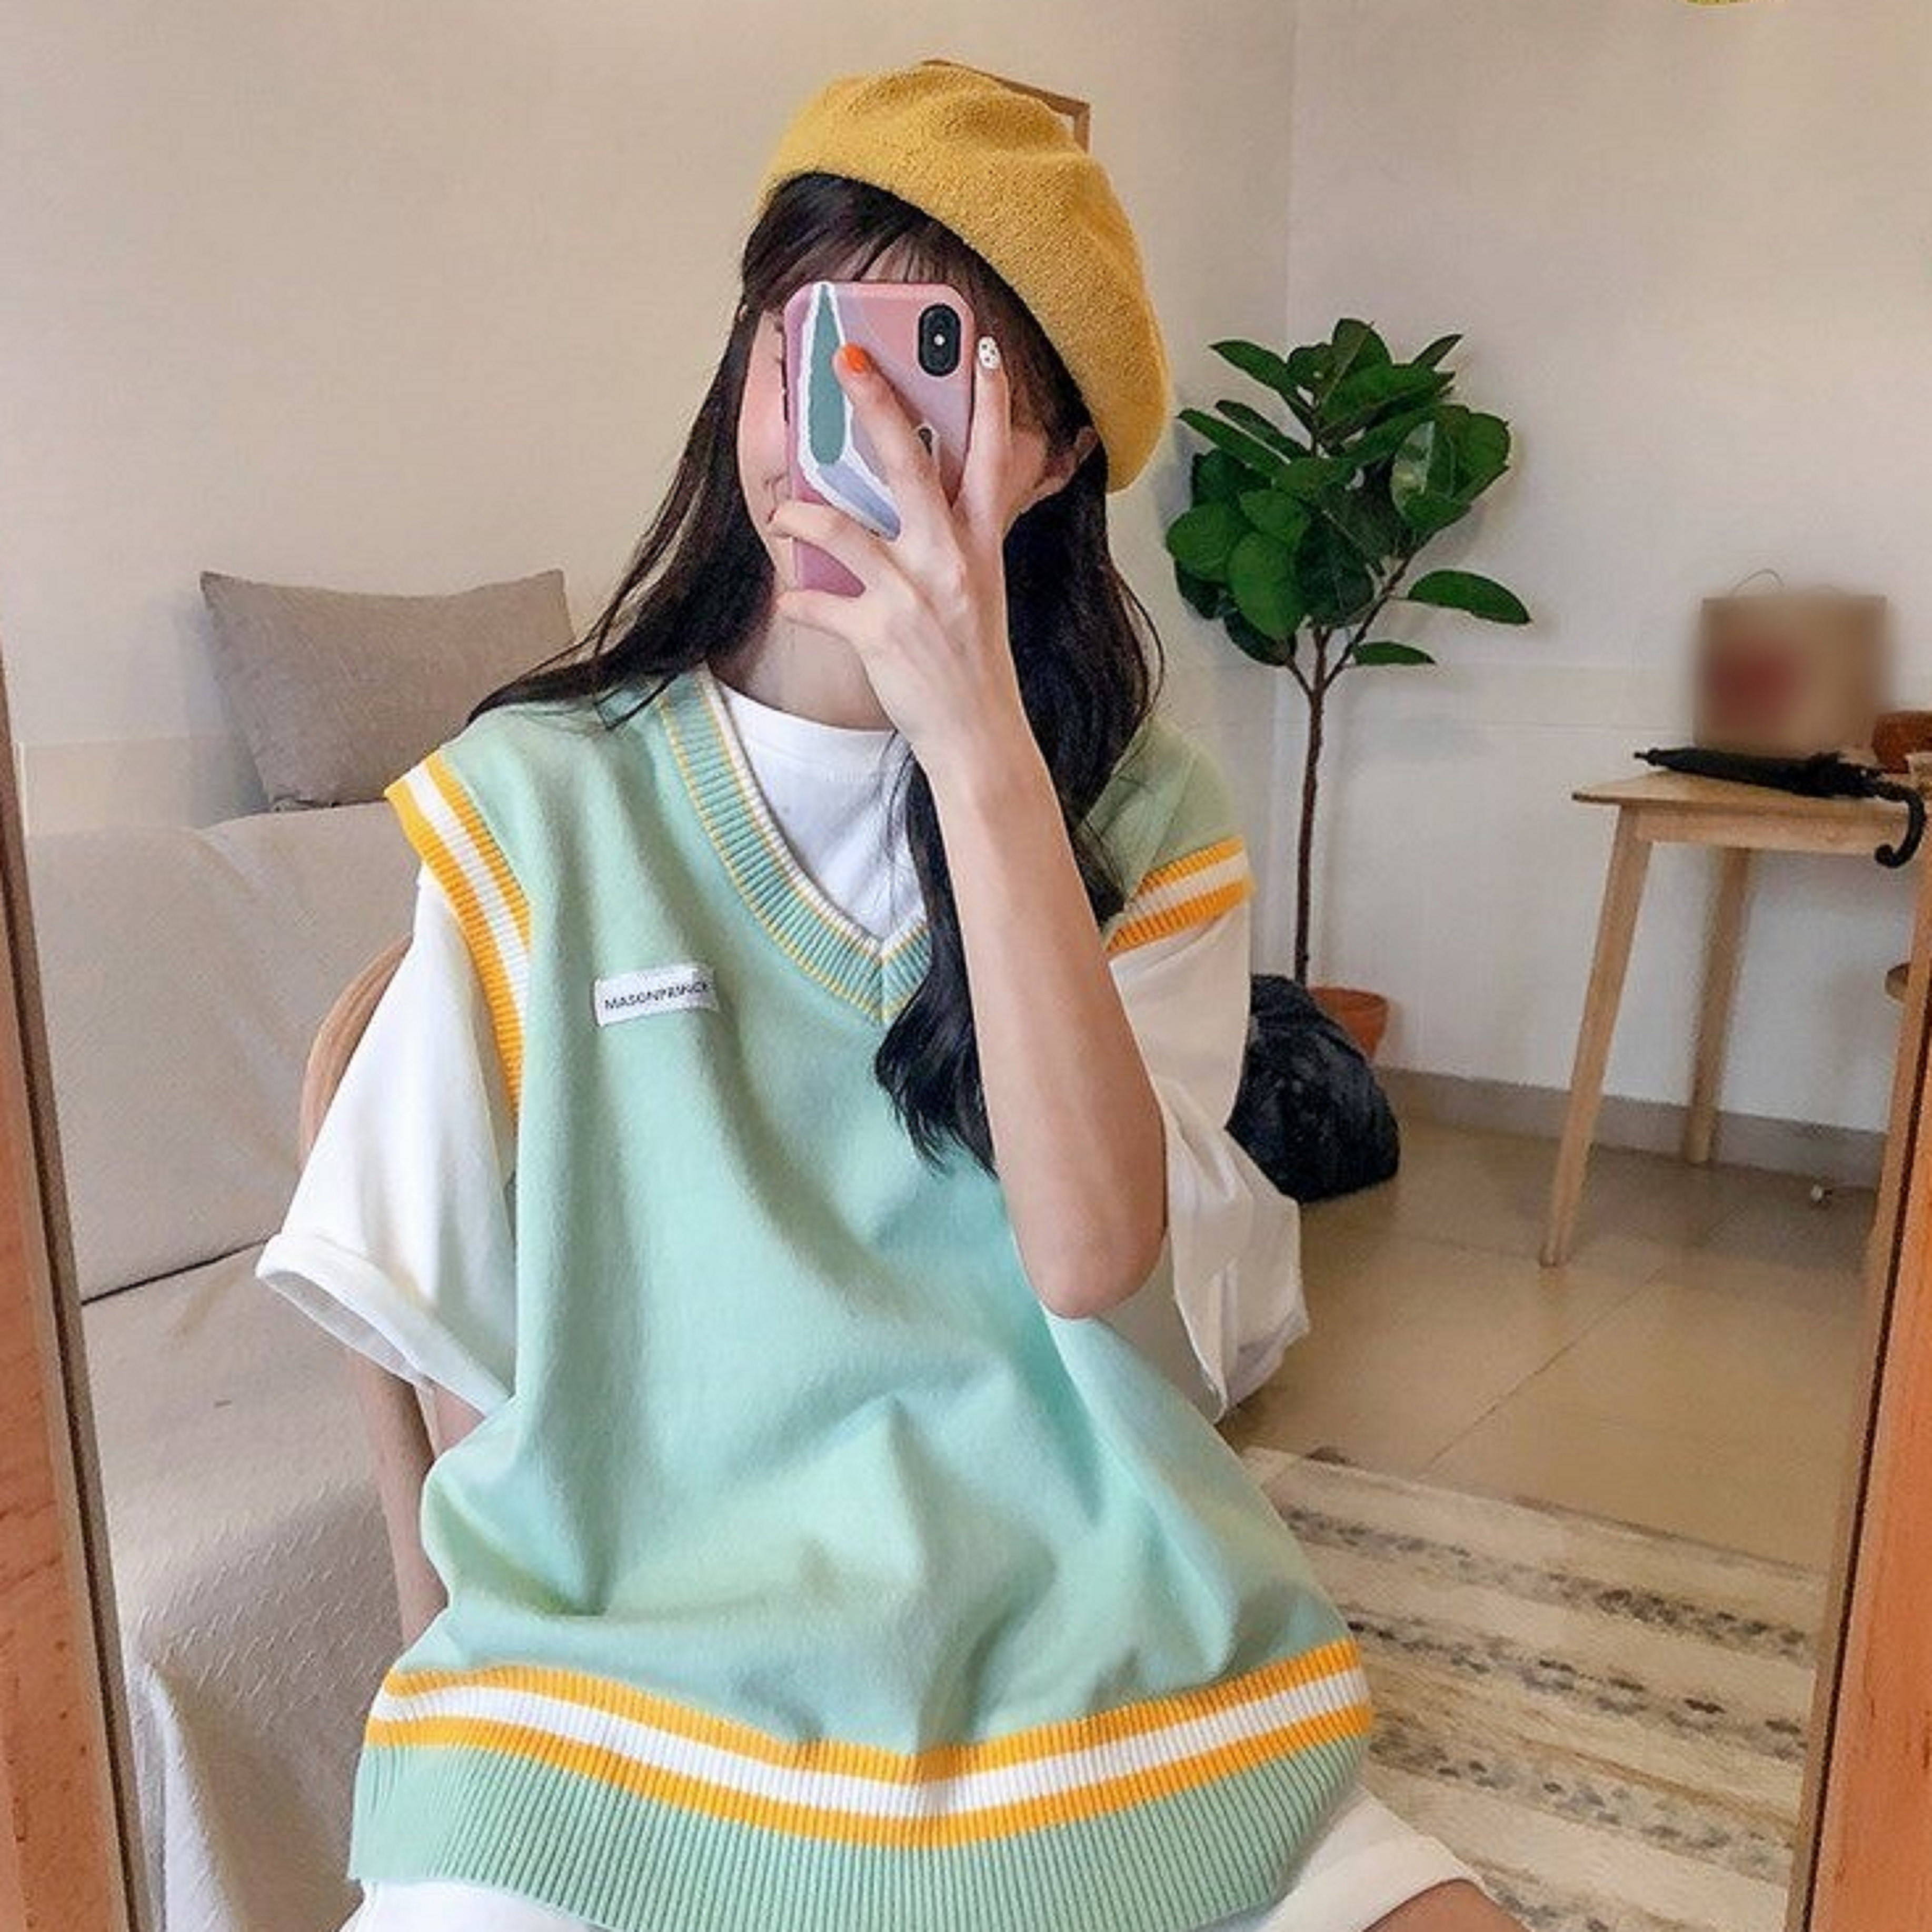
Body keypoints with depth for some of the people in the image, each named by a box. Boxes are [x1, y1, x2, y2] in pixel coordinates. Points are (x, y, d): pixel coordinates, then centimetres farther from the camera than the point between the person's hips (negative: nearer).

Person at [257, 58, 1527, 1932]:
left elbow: (1093, 1257, -15)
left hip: (1094, 1668, 1)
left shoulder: (1144, 813, 1)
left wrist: (978, 740, -20)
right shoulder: (538, 798, -2)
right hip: (633, 1655, 0)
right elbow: (468, 1342, 3)